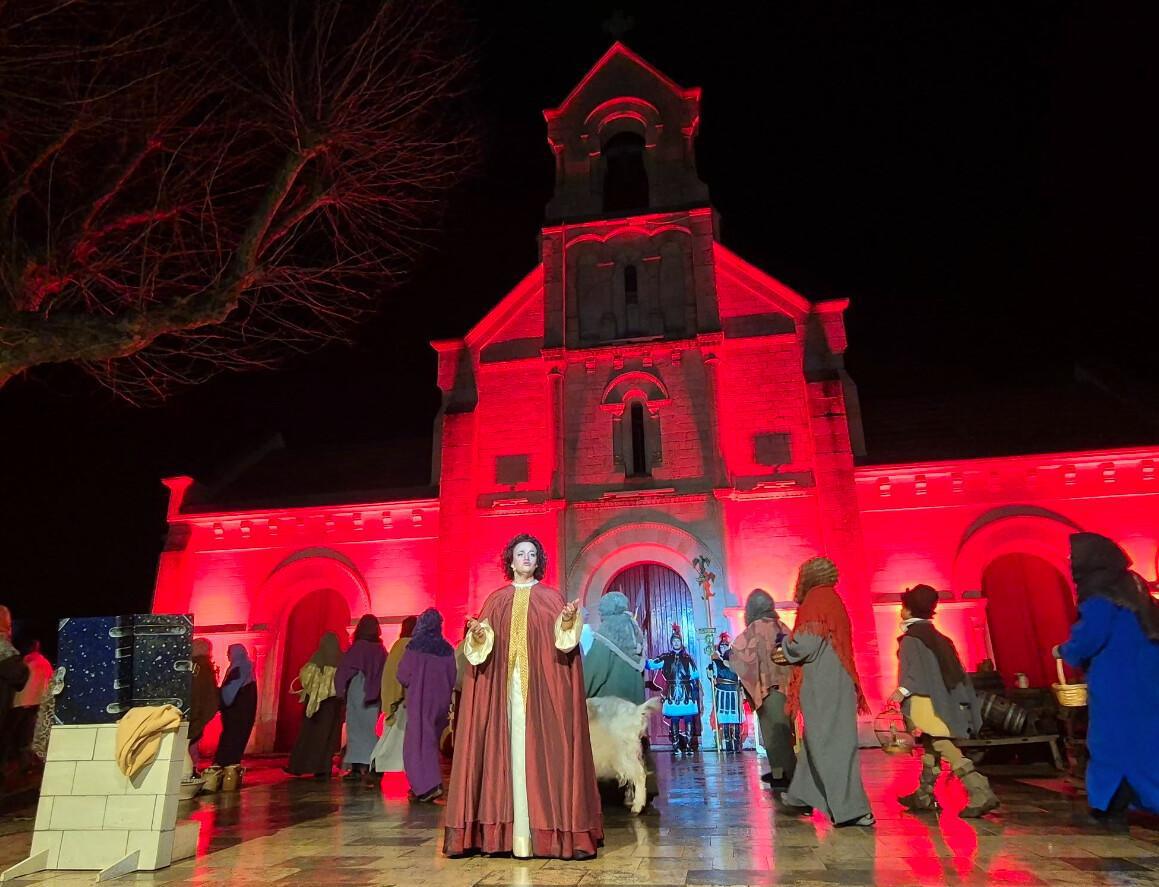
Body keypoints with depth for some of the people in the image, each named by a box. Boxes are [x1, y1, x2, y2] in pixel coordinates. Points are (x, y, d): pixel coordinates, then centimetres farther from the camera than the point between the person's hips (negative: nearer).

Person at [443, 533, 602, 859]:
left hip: (541, 687, -1)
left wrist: (567, 621, -24)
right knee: (507, 749, 0)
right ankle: (508, 829, 5)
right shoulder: (496, 600, 11)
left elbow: (563, 639, -4)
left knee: (540, 749, -3)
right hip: (503, 686, 2)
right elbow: (481, 646, 7)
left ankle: (546, 828, 2)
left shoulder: (551, 598, 7)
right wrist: (479, 634, -15)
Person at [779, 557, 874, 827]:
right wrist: (789, 653, 18)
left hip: (821, 685, -9)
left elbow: (804, 645, -20)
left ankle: (852, 808, -2)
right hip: (835, 682, 9)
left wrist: (784, 645, 0)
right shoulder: (832, 601, 14)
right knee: (817, 741, 16)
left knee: (829, 745, -3)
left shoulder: (815, 602, -13)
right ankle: (801, 797, 28)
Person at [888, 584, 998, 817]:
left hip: (927, 700, -9)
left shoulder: (911, 638, -9)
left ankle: (981, 793, -16)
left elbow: (917, 669, -21)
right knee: (931, 746, 15)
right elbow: (955, 669, 18)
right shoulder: (936, 636, 16)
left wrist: (903, 690, -29)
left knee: (945, 747, -9)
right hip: (945, 699, 9)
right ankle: (924, 795, 24)